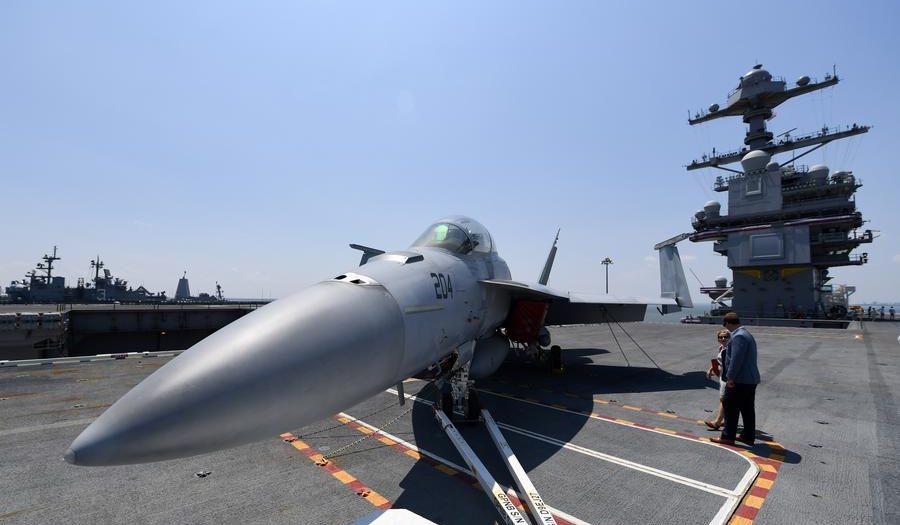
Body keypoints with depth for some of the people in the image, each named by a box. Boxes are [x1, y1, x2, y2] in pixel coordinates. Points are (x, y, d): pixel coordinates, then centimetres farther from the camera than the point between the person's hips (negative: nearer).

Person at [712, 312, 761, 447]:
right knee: (748, 409, 14)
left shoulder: (738, 337, -18)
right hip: (751, 379, 10)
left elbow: (736, 360, -23)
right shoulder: (747, 335, 16)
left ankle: (728, 437, 5)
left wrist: (730, 378, -19)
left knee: (730, 408, -1)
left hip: (740, 380, -10)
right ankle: (748, 436, 22)